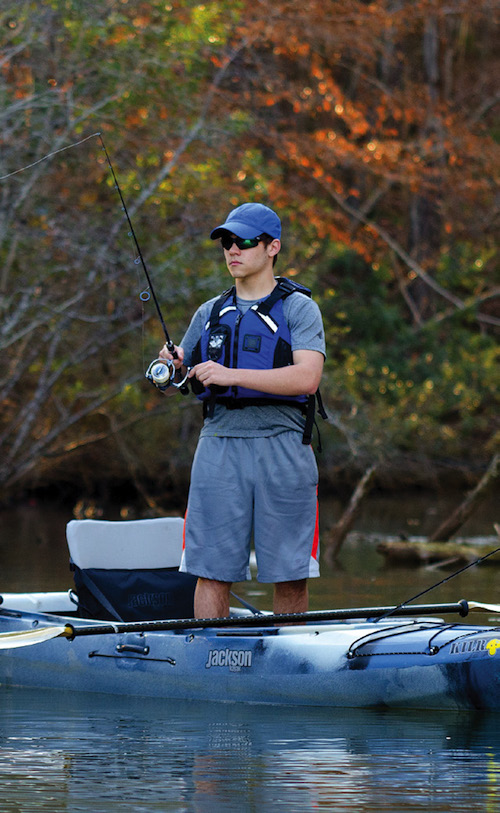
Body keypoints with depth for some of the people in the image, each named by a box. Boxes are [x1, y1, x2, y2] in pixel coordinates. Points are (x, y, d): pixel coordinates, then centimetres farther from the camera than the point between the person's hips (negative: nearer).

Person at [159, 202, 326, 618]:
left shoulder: (298, 308, 3)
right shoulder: (210, 314, 17)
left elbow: (307, 378, -13)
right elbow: (183, 379, 23)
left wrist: (231, 375, -19)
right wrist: (172, 368, -1)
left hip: (282, 447, -3)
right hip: (219, 444, 3)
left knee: (290, 576, 0)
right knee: (212, 571, -3)